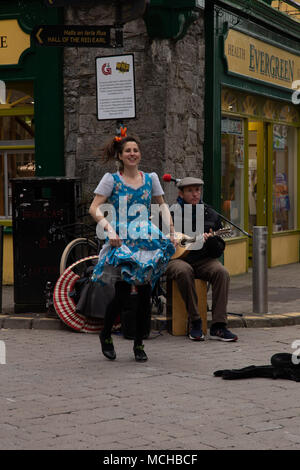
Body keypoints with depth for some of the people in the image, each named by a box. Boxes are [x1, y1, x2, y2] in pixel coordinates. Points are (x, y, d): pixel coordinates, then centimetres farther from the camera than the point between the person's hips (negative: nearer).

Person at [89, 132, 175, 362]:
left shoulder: (150, 178, 11)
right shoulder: (111, 179, 1)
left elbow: (162, 205, 21)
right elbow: (95, 208, -3)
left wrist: (172, 230, 9)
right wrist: (109, 230, -17)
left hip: (148, 240, 3)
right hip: (122, 241, -3)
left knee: (145, 293, -1)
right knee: (123, 294, -10)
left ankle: (139, 343, 13)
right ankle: (106, 335, 15)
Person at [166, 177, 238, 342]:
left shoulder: (211, 215, 12)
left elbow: (219, 251, 11)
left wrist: (212, 240, -13)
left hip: (203, 260, 3)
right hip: (176, 258, -3)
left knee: (221, 272, -27)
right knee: (184, 271, -37)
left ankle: (218, 326, -27)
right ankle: (195, 322, -26)